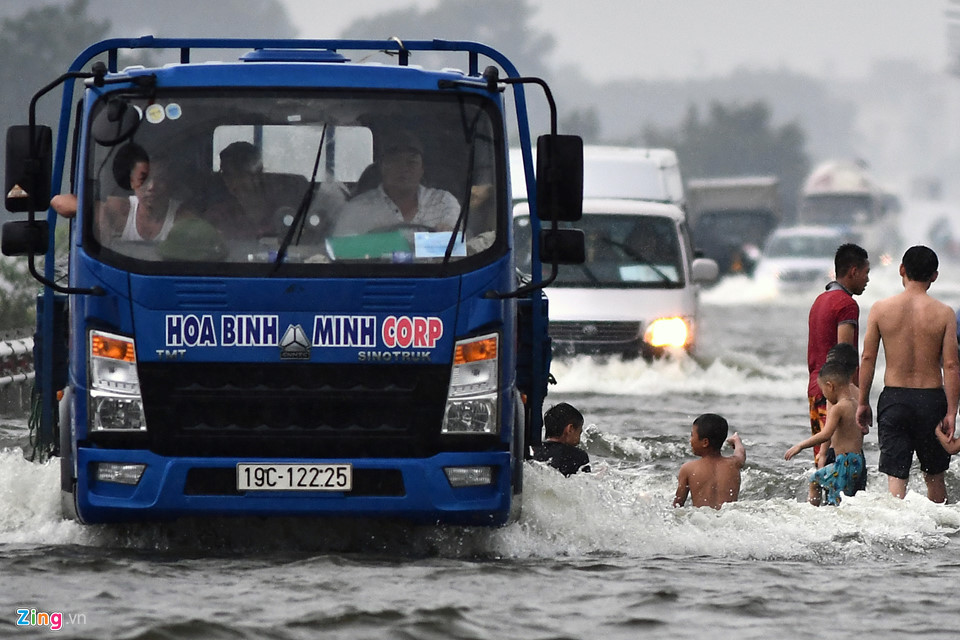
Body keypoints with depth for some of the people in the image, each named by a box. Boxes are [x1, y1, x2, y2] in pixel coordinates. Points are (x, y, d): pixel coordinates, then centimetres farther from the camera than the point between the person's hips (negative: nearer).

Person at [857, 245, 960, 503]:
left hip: (894, 397, 0)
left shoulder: (881, 309, -3)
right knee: (934, 477, 16)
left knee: (896, 477, 0)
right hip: (931, 399, 0)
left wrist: (863, 402, 9)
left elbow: (867, 358, 0)